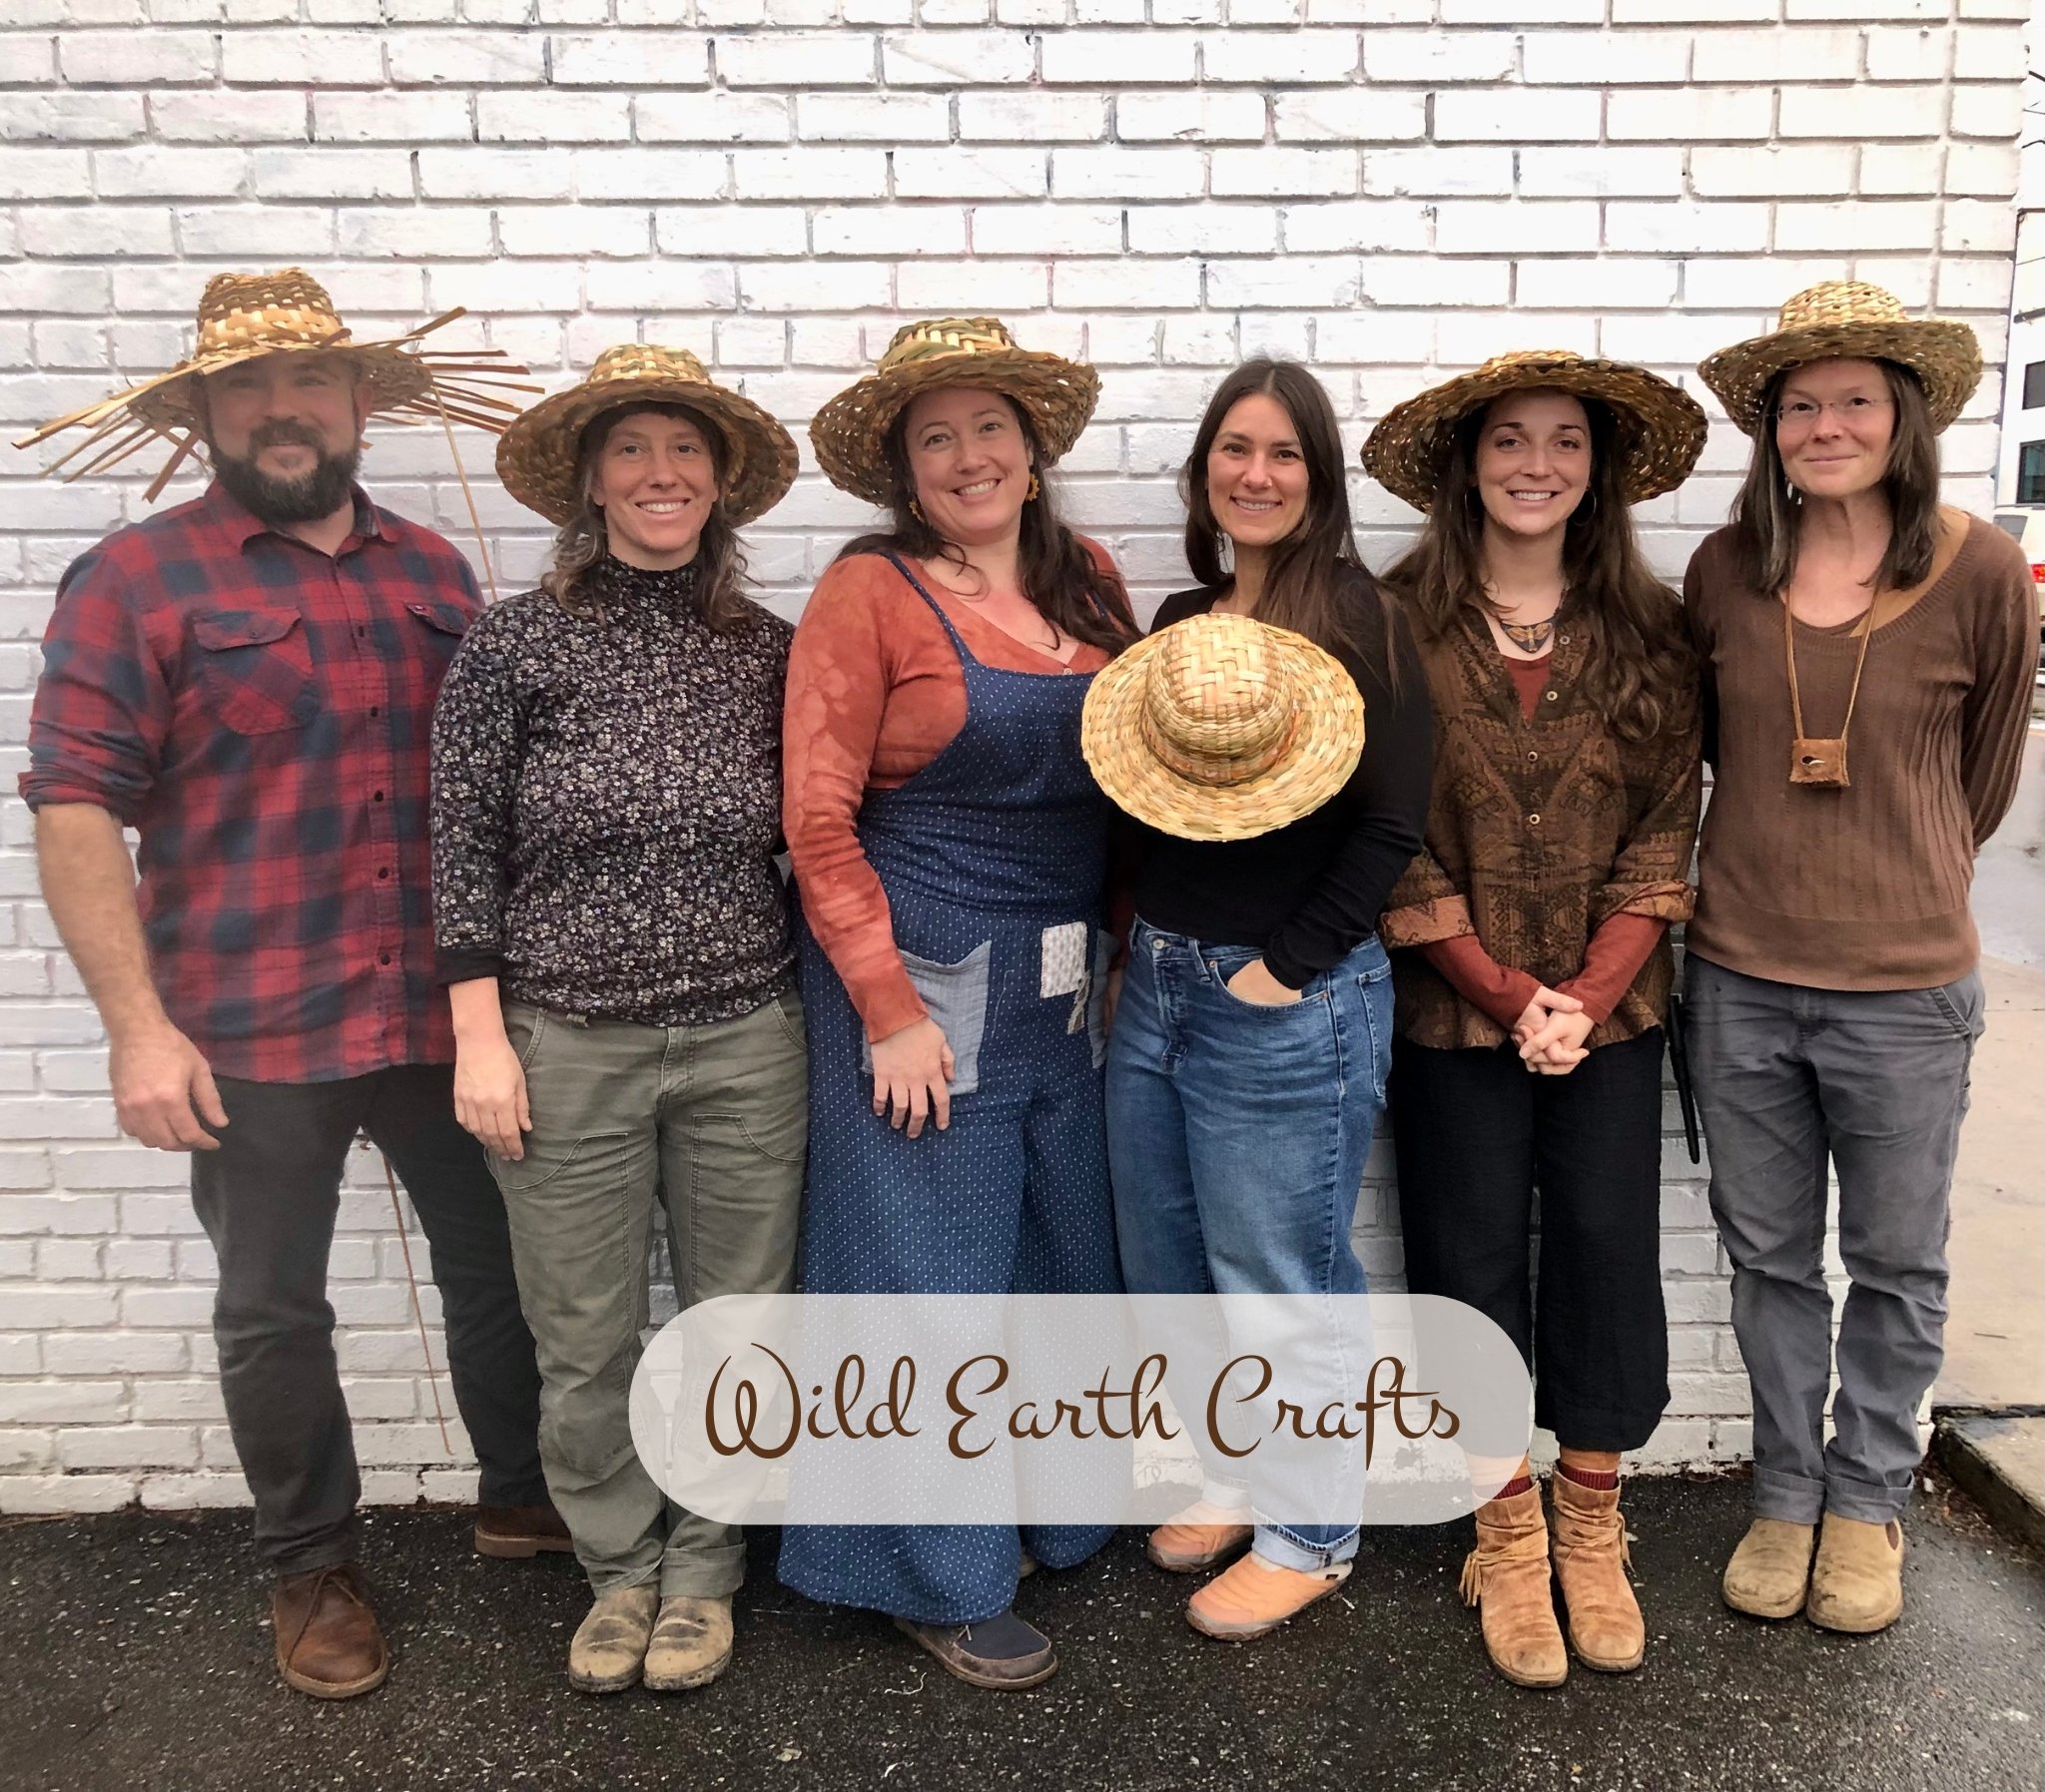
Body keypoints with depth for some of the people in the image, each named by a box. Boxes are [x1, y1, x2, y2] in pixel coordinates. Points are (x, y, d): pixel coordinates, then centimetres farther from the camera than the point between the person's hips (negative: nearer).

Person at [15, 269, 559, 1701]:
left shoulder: (434, 571, 9)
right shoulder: (135, 580, -4)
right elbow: (76, 808, -8)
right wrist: (140, 1025, -15)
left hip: (445, 1014, 4)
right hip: (251, 1032, -3)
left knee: (501, 1271, 15)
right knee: (274, 1316, 11)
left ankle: (524, 1497, 38)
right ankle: (315, 1569, 32)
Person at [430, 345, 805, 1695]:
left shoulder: (769, 651, 4)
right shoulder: (517, 645, -2)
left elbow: (801, 842, 10)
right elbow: (465, 853, -2)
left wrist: (840, 1014, 8)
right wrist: (481, 1040, -5)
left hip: (745, 1041, 2)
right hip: (566, 1048, -2)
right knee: (586, 1342, 9)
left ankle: (703, 1571, 34)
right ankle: (619, 1567, 34)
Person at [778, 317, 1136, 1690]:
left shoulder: (1090, 582, 7)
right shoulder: (870, 593, -9)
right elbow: (819, 820, -12)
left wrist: (1126, 949, 7)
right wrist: (889, 1007, -15)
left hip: (1075, 987, 6)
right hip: (927, 984, -6)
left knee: (1069, 1257, 18)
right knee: (938, 1277, 6)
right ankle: (947, 1579, 27)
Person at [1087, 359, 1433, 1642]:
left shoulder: (1359, 620, -9)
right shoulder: (1180, 619, 10)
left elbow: (1391, 826, -14)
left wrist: (1283, 968, -15)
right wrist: (1142, 950, 1)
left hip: (1291, 999, -7)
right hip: (1159, 983, 7)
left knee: (1281, 1274, 6)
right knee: (1170, 1263, 17)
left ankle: (1309, 1534, 27)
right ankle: (1239, 1472, 40)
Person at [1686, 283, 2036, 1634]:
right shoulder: (1726, 571, -1)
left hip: (1904, 987, -1)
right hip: (1739, 978, 2)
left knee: (1896, 1265, 14)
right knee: (1769, 1256, 15)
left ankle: (1869, 1500, 36)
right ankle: (1787, 1494, 34)